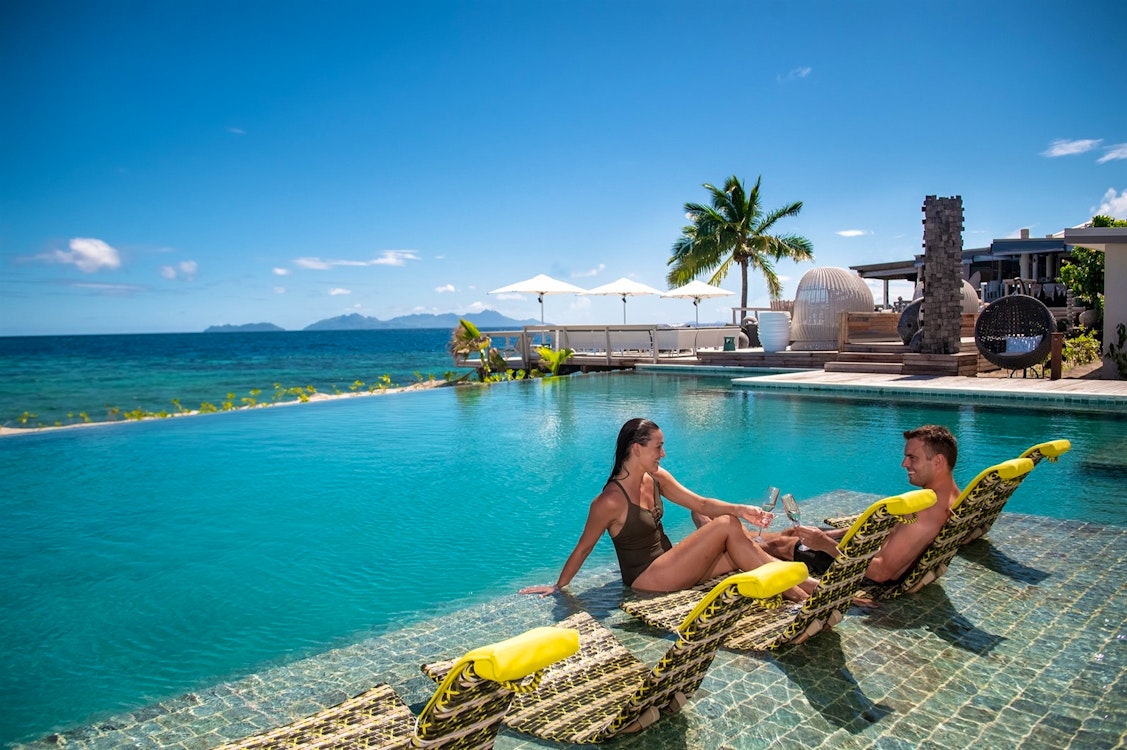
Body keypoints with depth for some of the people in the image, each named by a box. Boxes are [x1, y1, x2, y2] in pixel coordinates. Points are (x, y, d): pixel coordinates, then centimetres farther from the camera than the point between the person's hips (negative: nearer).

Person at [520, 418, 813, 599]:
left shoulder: (657, 479, 2)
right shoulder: (610, 501, -20)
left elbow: (701, 503, 1)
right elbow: (583, 548, -11)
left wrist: (740, 509, -16)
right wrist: (557, 587, -3)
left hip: (668, 562, 8)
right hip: (646, 576, -8)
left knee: (740, 552, -10)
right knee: (727, 526, -18)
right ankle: (794, 592, -14)